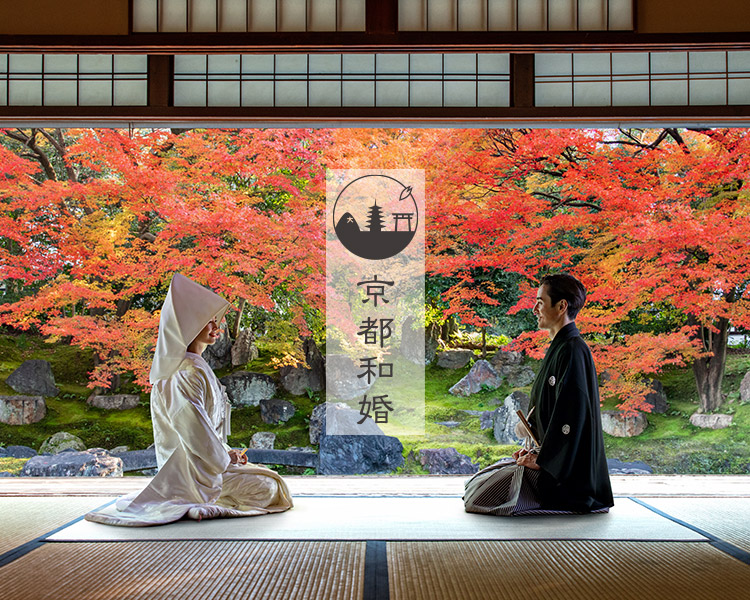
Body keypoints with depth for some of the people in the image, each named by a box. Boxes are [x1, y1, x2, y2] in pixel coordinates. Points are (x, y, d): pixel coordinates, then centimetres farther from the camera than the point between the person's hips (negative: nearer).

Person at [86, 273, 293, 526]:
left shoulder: (197, 367, 12)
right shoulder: (188, 373, -20)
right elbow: (195, 429, -25)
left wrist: (227, 452, 9)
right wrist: (226, 456, -14)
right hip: (192, 468, -10)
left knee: (266, 476, 21)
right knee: (267, 488, -10)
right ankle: (201, 504, -10)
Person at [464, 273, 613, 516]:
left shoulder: (572, 351, -19)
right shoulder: (560, 348, 14)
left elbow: (571, 417, -24)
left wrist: (541, 459, -18)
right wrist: (539, 449, 11)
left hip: (563, 473, -10)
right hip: (552, 459, 10)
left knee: (478, 498, -15)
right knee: (475, 484, 14)